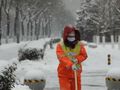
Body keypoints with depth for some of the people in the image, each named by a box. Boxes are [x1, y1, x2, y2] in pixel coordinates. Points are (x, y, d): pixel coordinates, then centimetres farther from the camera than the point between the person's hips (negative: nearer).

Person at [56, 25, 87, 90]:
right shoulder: (60, 45, -10)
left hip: (76, 73, 4)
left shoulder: (79, 45, 2)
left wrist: (77, 59, -23)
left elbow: (84, 55, -1)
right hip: (64, 73, -4)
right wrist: (71, 65, -39)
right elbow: (61, 58, -24)